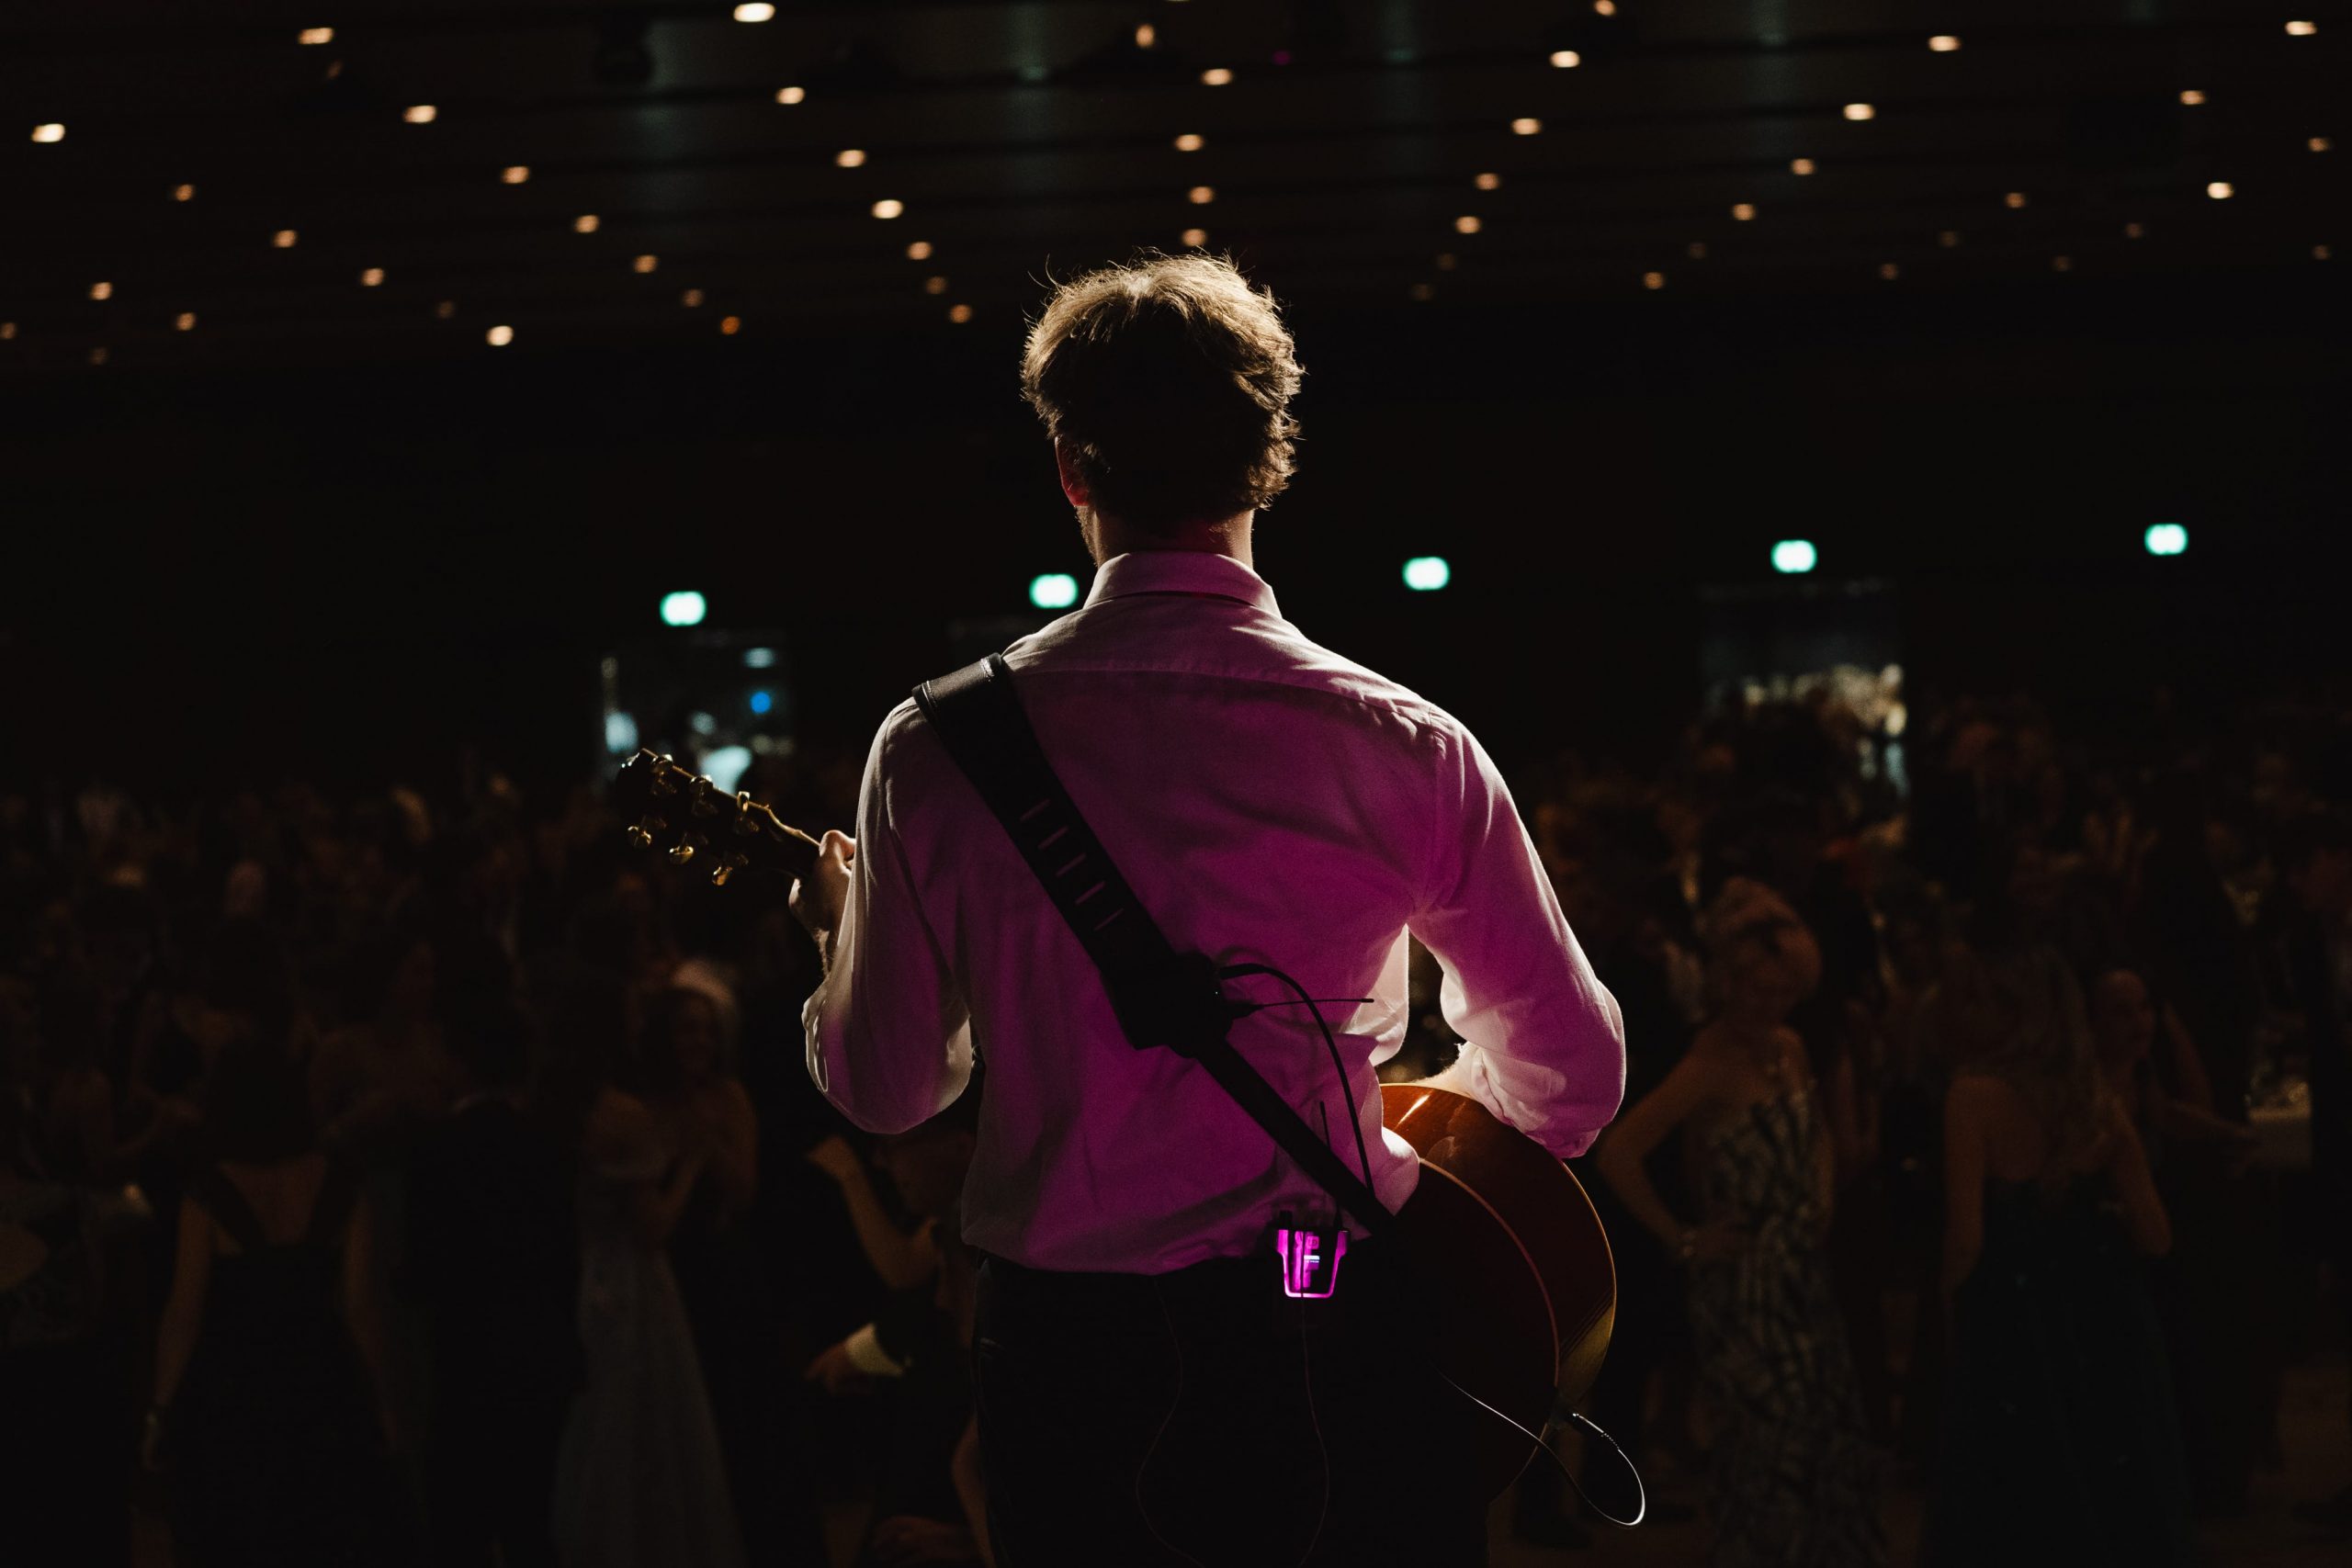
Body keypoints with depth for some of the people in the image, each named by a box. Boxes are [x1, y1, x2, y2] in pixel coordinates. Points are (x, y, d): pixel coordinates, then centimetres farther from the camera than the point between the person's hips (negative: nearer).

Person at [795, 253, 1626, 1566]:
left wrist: (842, 938, 27)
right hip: (1342, 1353, -1)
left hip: (1071, 1360, 1)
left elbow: (884, 1088, 5)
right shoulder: (1403, 747, -8)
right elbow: (1573, 1080, 1)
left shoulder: (937, 750, -6)